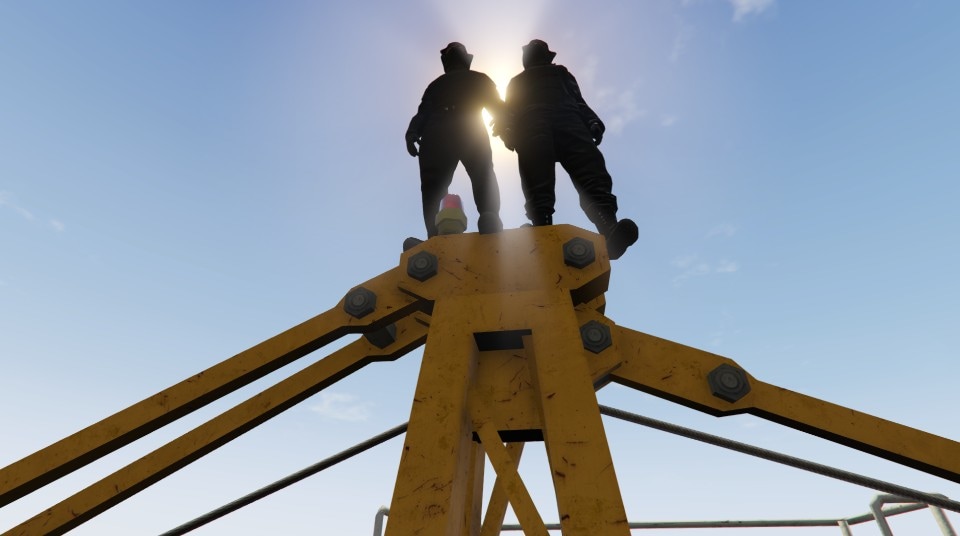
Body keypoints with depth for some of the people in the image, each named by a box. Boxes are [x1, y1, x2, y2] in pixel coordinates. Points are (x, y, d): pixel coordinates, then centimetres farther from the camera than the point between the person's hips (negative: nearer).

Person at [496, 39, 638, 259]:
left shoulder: (560, 73, 40)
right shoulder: (517, 82, 39)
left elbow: (578, 100, 26)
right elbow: (509, 111, 24)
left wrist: (592, 122, 4)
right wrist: (506, 130, -1)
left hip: (567, 119, 0)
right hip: (532, 126, 0)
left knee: (590, 169, -28)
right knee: (538, 183, -26)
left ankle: (609, 228, -47)